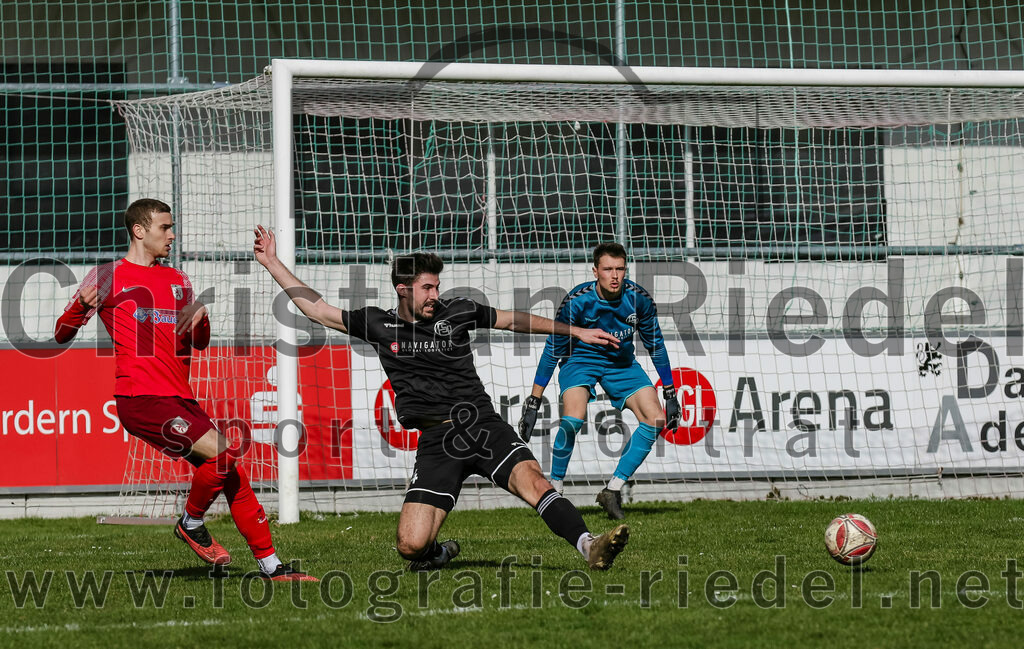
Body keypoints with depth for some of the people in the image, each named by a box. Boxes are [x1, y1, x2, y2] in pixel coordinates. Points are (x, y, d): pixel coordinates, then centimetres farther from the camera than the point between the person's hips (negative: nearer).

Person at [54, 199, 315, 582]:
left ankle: (270, 565, 10)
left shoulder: (178, 281, 21)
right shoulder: (109, 277, 2)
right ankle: (191, 523, 0)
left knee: (233, 475, 3)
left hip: (180, 399, 7)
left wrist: (200, 316, 1)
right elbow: (62, 335, 1)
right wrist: (81, 306, -21)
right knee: (221, 453, -23)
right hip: (140, 397, -7)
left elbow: (199, 343, 24)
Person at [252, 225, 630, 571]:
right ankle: (441, 553, 23)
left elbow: (513, 320, 20)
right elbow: (316, 310, 13)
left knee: (532, 481, -29)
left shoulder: (456, 312, 9)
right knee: (411, 545, -12)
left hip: (482, 425, 0)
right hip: (436, 442, 0)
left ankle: (590, 548, -39)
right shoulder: (378, 325, 8)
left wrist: (576, 332, 24)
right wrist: (272, 263, 12)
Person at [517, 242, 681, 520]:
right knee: (574, 418, -30)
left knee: (654, 419, -12)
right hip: (580, 359, -4)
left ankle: (612, 491, -3)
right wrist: (533, 402, -18)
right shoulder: (577, 301, -26)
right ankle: (554, 489, -10)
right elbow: (553, 350, -18)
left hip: (621, 362, 4)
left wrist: (670, 395, 3)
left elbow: (655, 344, -1)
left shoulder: (639, 298, -18)